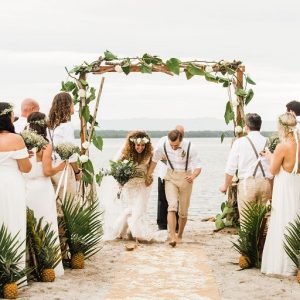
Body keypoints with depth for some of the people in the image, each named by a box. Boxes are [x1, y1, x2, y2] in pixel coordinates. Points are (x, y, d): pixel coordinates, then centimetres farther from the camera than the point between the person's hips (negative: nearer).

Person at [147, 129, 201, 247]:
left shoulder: (189, 147, -19)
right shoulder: (163, 146, -13)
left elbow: (198, 167, -15)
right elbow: (154, 159, 7)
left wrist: (193, 176, -35)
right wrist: (149, 173, 16)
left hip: (185, 178, 0)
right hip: (171, 177, 0)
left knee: (183, 211, 7)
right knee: (172, 206, -19)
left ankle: (180, 235, 28)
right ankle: (172, 237, -26)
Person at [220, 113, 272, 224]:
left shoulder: (240, 142, -4)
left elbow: (231, 168, -1)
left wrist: (225, 186, 13)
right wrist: (271, 190, 13)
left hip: (247, 183, -3)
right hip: (265, 182, 3)